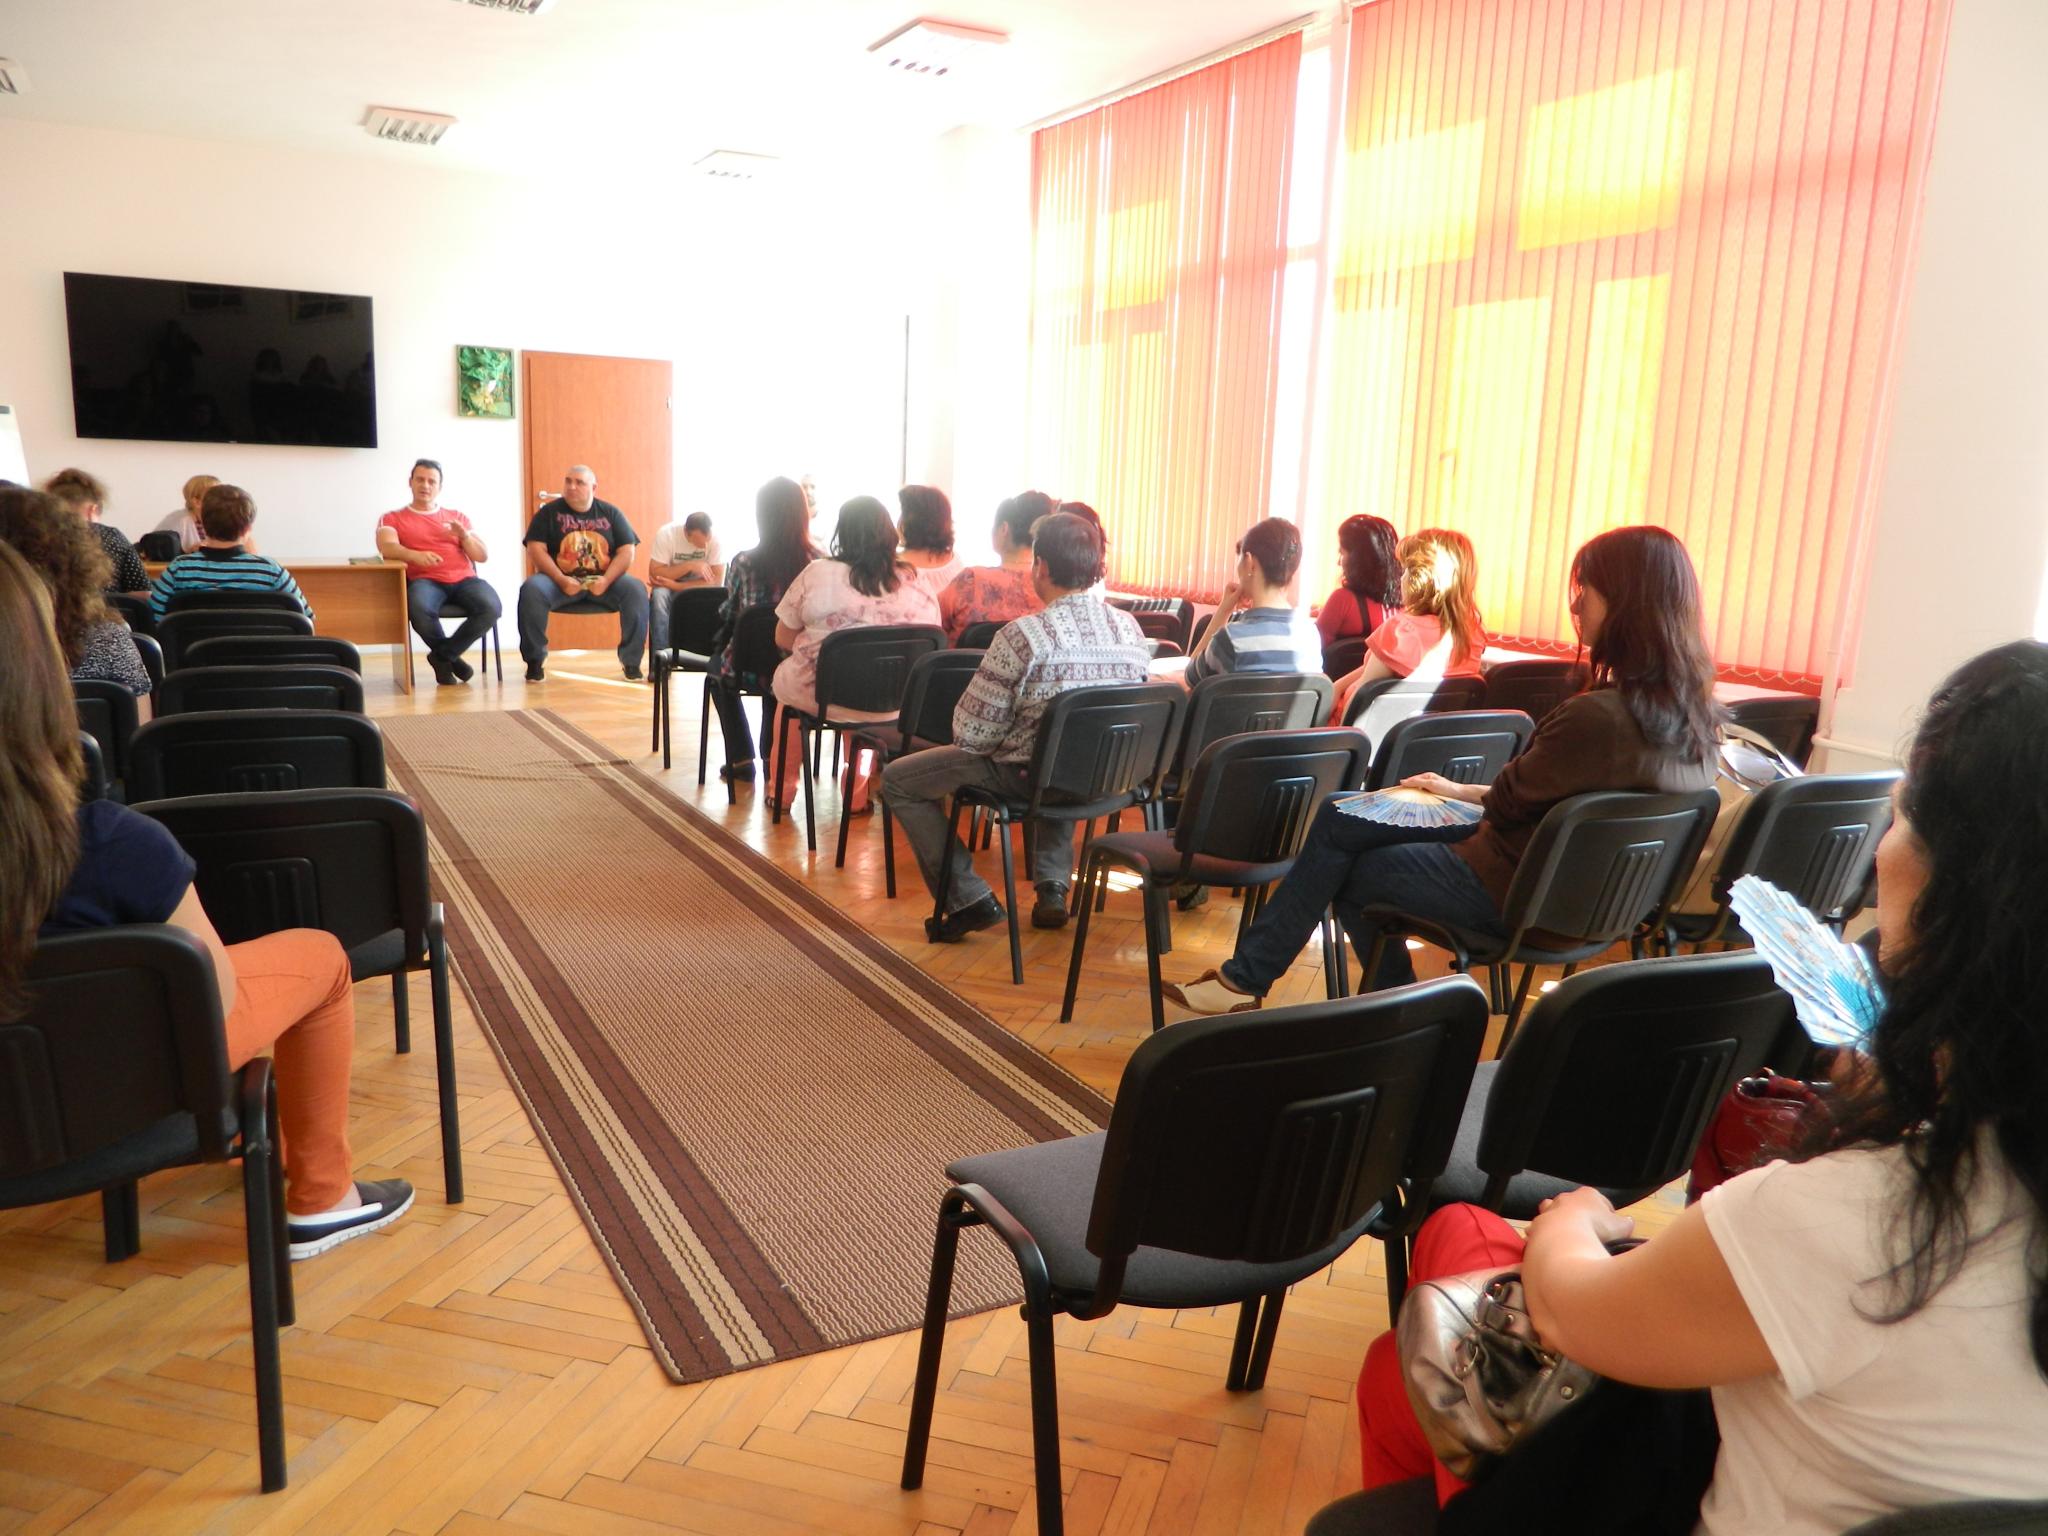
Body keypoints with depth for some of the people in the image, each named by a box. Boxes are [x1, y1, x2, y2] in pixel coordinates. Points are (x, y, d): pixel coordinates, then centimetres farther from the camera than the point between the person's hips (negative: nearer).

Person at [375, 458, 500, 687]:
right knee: (420, 609, -39)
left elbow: (483, 556, 16)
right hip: (426, 580, -2)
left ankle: (442, 655, -7)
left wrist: (464, 535, -5)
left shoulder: (457, 517, 24)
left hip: (463, 579, 2)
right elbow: (387, 548, -5)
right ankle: (451, 657, -6)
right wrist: (415, 555, -27)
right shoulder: (392, 519, 16)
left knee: (492, 608, -30)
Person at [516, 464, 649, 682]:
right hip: (561, 580, 0)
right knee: (531, 589, -30)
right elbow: (536, 549, -4)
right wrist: (561, 580, -19)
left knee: (636, 589, -28)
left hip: (604, 580, 0)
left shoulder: (610, 513, 7)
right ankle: (536, 659, -14)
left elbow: (627, 552, 0)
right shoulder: (549, 512, 5)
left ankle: (631, 660, -17)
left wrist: (606, 580, -17)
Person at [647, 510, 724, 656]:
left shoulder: (714, 539, -21)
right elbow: (654, 573, -24)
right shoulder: (667, 534, -22)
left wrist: (676, 586, -29)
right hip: (669, 587, 0)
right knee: (658, 596, -34)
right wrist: (689, 565, -33)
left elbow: (716, 581, -23)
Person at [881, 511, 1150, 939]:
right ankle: (1053, 887, 27)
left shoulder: (1023, 635, -23)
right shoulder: (1131, 629, -5)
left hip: (1026, 776, -6)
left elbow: (970, 734, -18)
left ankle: (968, 899, 9)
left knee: (897, 780, 11)